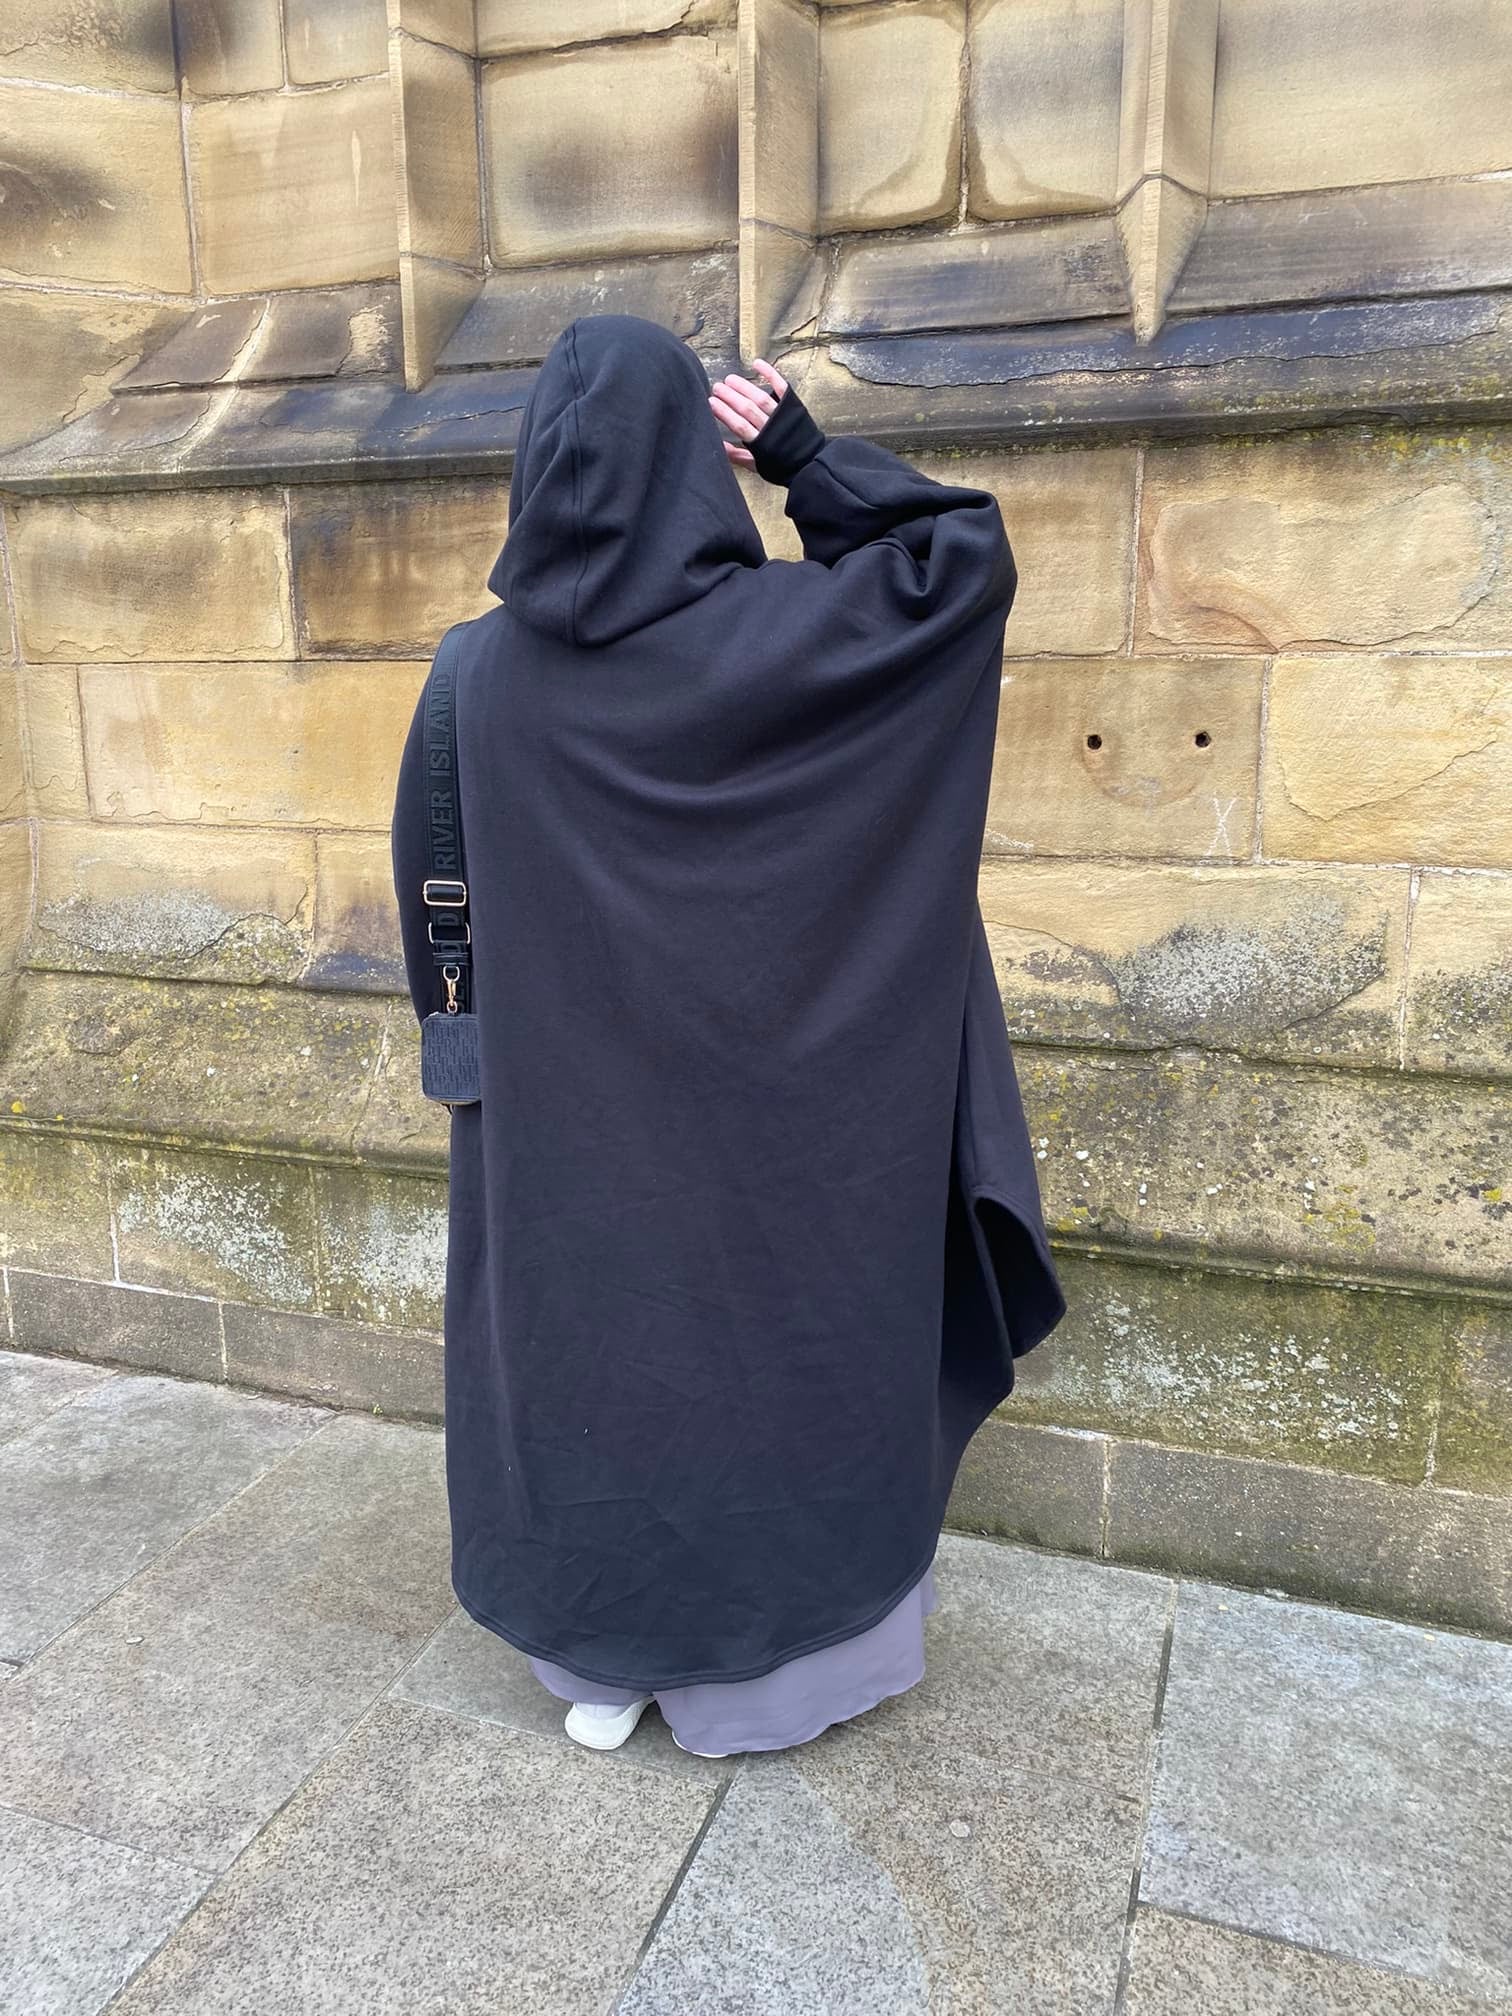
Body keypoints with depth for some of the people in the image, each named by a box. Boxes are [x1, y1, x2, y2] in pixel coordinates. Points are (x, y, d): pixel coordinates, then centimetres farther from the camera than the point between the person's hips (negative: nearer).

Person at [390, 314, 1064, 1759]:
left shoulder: (481, 669, -6)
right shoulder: (762, 635, -17)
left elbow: (432, 901, 3)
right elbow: (969, 558, -8)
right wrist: (810, 459, -4)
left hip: (560, 1119, 3)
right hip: (759, 1116, -2)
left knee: (585, 1347, 18)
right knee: (767, 1349, 16)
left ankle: (602, 1663, 37)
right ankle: (780, 1655, 36)